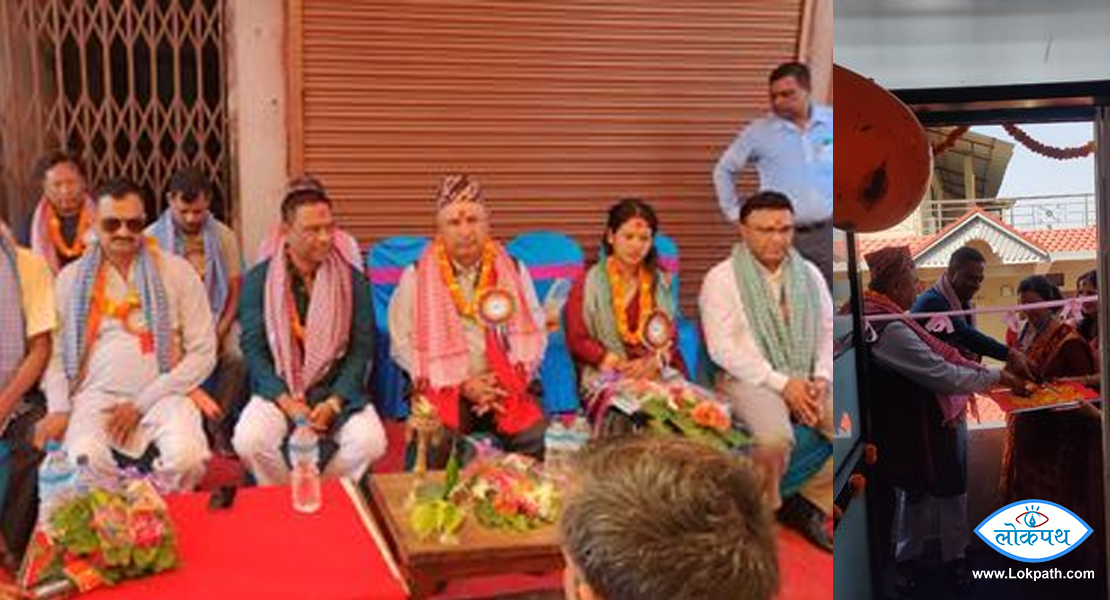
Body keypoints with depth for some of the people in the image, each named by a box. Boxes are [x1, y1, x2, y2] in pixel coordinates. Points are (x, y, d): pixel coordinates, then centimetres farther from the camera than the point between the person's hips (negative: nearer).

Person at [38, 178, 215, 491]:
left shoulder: (176, 271, 5)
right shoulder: (71, 278, 12)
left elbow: (203, 353, 1)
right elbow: (56, 351, 10)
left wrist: (142, 403, -6)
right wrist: (58, 408, -8)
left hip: (161, 395, -1)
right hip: (96, 396, 1)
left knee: (187, 456, -32)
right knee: (83, 463, -31)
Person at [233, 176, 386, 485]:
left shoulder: (353, 280, 3)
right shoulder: (258, 280, 2)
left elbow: (361, 349, 1)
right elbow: (253, 349, -2)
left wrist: (333, 403, -13)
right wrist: (287, 402, -14)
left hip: (337, 391, 0)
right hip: (278, 390, 0)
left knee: (370, 441, -27)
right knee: (249, 441, -29)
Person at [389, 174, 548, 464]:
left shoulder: (513, 271, 13)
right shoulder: (416, 277, 5)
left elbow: (533, 334, 10)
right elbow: (403, 345, -1)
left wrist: (508, 381, -7)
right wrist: (461, 386, -9)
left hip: (505, 386, 2)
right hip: (442, 387, -2)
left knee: (539, 438, -24)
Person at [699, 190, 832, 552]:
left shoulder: (809, 273, 13)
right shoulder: (722, 279, -3)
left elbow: (829, 331, 13)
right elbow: (723, 347, -11)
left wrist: (821, 378, -6)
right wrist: (781, 383, -17)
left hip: (806, 380, 5)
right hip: (750, 380, -5)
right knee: (775, 438, -34)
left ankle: (810, 503, -1)